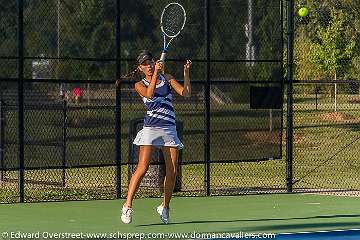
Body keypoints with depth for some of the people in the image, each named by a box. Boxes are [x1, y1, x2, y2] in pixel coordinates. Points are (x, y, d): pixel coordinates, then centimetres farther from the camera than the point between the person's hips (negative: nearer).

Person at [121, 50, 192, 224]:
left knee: (172, 172, 0)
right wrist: (155, 73, -18)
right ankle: (127, 206, -13)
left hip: (169, 129, 3)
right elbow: (149, 94, -16)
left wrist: (186, 73, -7)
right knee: (142, 168, -15)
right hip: (150, 127, -3)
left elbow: (186, 94, 3)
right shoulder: (140, 85, 6)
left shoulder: (167, 78, 14)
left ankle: (165, 207, 16)